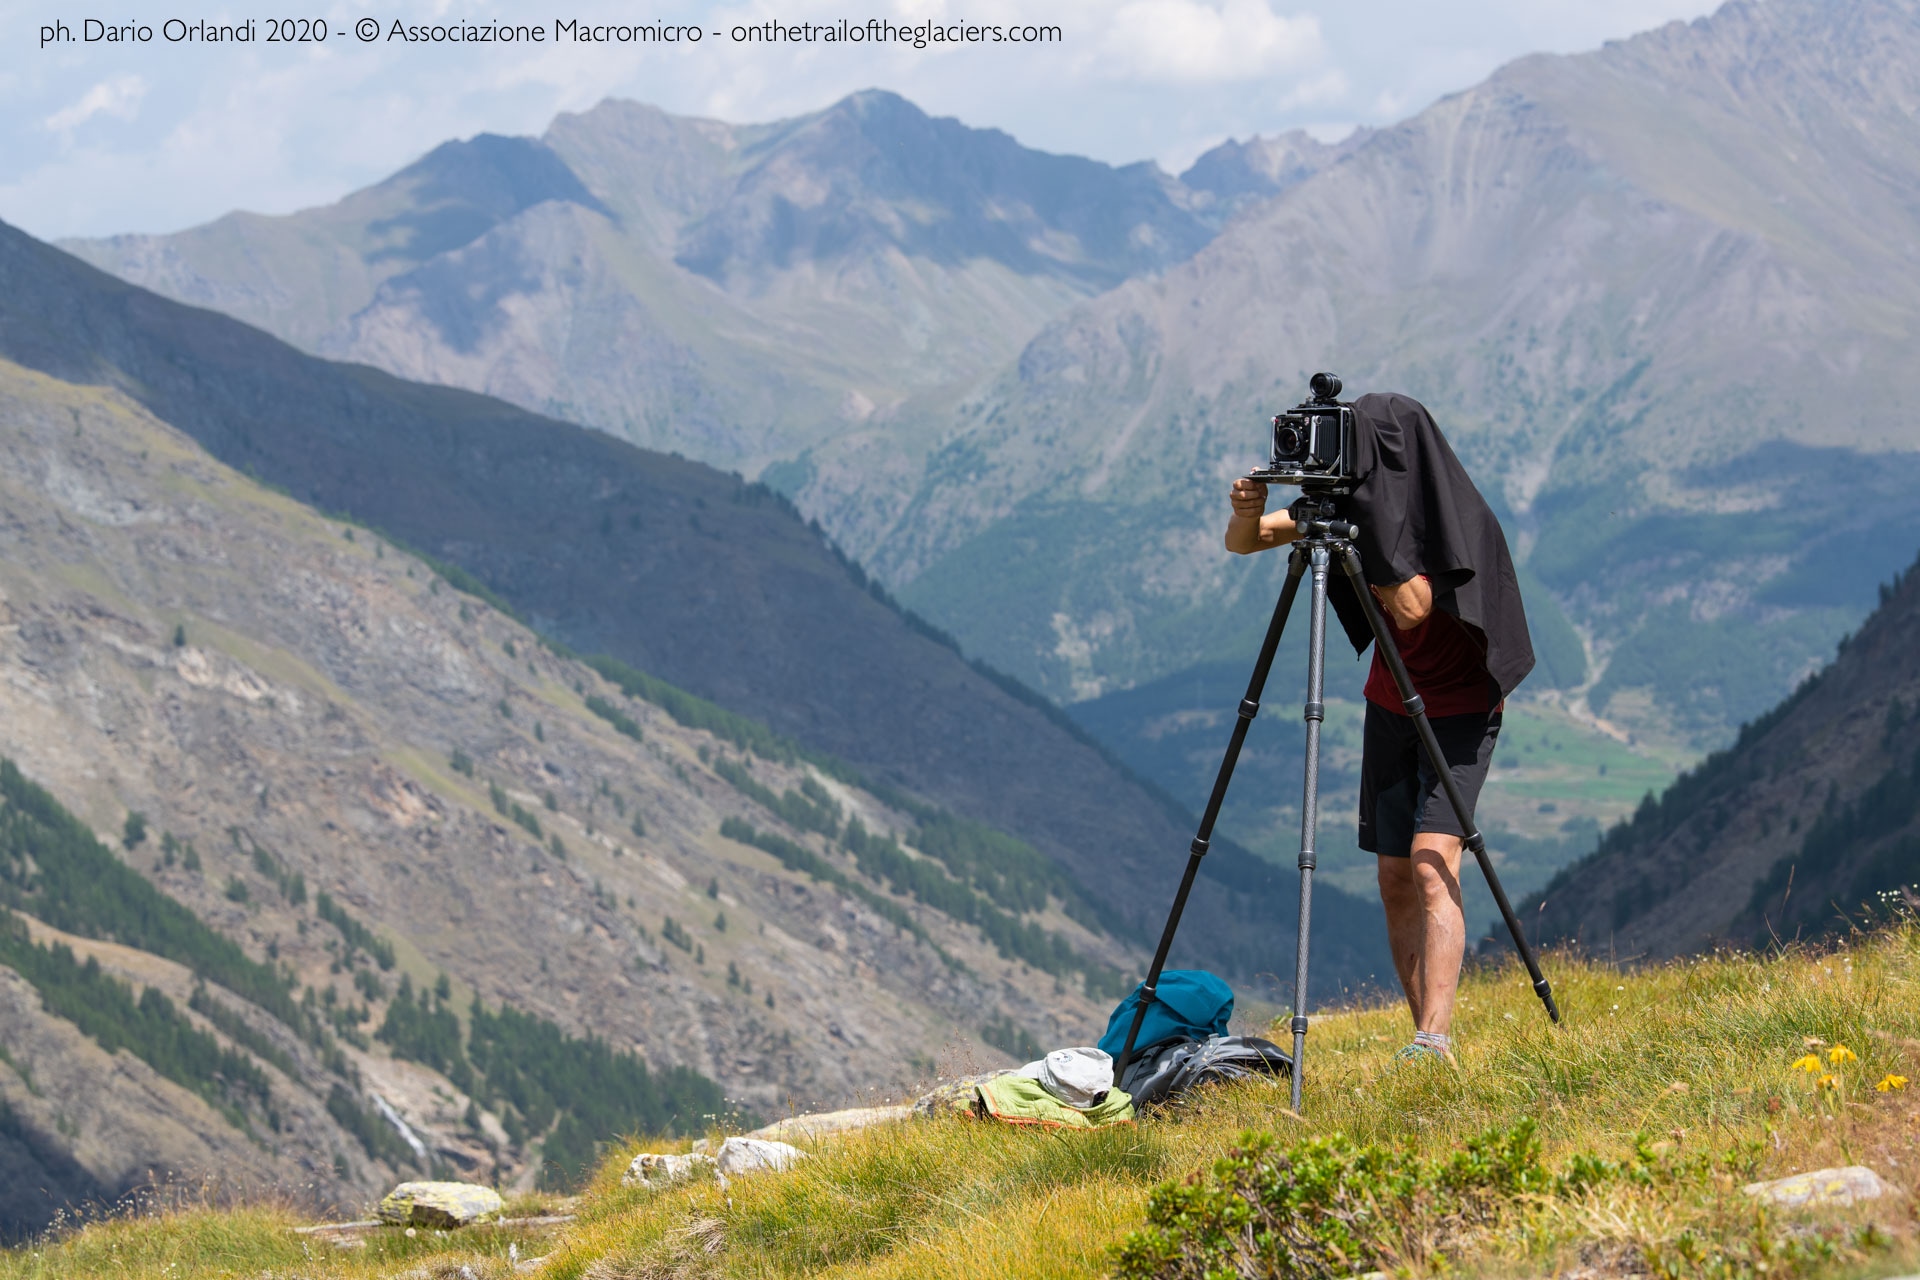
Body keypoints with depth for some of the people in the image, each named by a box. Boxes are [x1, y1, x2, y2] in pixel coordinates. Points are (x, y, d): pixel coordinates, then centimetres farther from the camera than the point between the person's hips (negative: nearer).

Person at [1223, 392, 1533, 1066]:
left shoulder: (1461, 519, -20)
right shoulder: (1350, 502, -3)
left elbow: (1413, 606, -32)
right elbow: (1241, 543, -2)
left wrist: (1371, 512, -33)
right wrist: (1248, 512, -26)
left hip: (1458, 711, -6)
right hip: (1391, 707, 6)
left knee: (1432, 861, -22)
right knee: (1396, 881, 4)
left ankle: (1434, 1038, -30)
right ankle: (1429, 1039, 10)